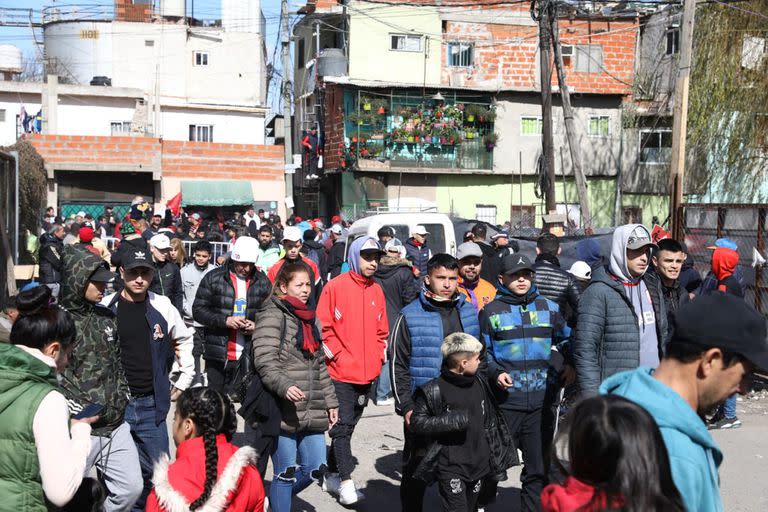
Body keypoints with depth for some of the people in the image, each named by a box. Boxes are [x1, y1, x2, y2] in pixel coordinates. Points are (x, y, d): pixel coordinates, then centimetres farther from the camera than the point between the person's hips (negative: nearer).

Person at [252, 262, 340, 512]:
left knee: (315, 468, 8)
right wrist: (284, 386, -30)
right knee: (286, 472, -2)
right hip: (283, 410, -7)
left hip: (311, 411, 8)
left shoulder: (309, 318, 19)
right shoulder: (272, 315, -5)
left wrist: (330, 401, 19)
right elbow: (264, 360, -16)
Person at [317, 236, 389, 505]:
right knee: (343, 425, -6)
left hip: (368, 373, 6)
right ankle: (346, 482, -1)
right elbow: (323, 327, -8)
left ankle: (332, 475, 26)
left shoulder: (377, 291, 9)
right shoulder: (336, 287, -7)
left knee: (348, 425, 14)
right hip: (341, 372, -6)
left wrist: (378, 357, 6)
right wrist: (337, 355, -11)